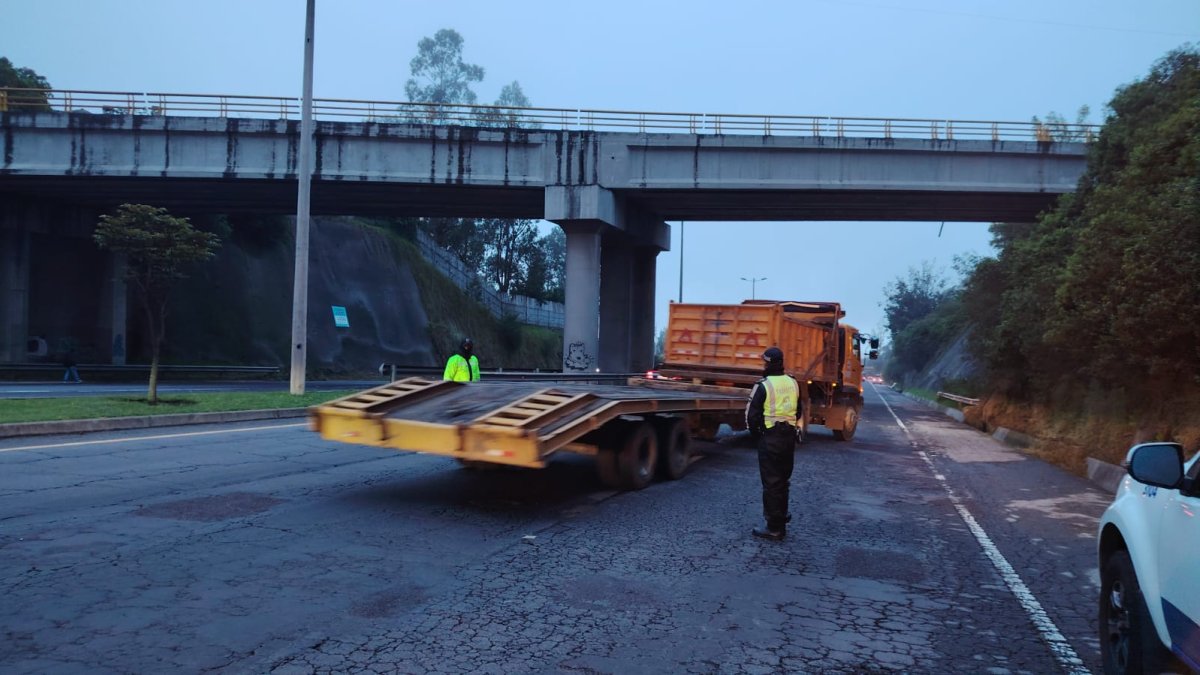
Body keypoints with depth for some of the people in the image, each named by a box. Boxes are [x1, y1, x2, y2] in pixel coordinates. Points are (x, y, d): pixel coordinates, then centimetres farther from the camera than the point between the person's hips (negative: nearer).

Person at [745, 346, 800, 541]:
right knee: (782, 479, 21)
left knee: (771, 482, -1)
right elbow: (798, 411, 15)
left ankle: (774, 528, 1)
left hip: (770, 437, -7)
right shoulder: (793, 383, 7)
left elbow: (752, 415, -13)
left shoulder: (763, 386, -14)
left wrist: (756, 433, 4)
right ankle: (780, 516, 35)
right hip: (789, 436, 7)